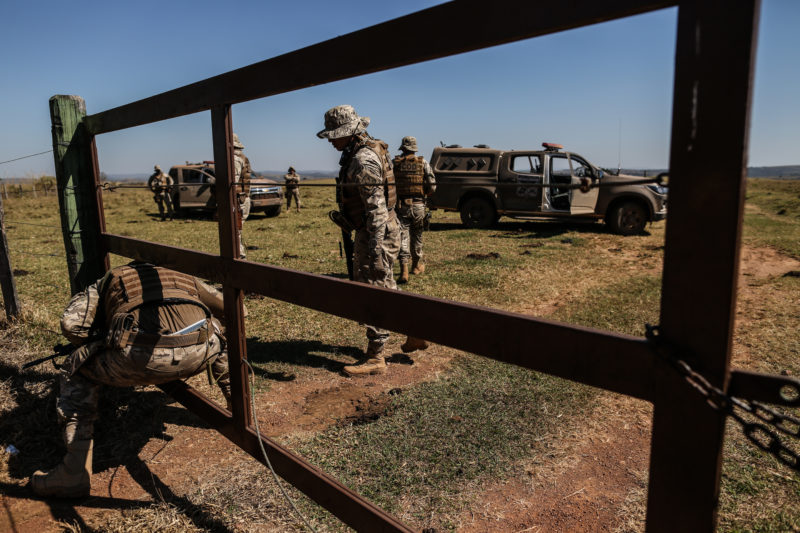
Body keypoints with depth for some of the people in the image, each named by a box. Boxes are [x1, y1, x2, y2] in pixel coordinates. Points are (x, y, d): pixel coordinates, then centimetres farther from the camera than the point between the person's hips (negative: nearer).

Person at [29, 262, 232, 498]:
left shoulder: (109, 280, 34)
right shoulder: (182, 279, 39)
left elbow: (71, 324, 17)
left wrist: (108, 340, 36)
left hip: (145, 355, -2)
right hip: (200, 352, 3)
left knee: (75, 373, 27)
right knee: (216, 331, 39)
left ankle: (75, 475, 22)